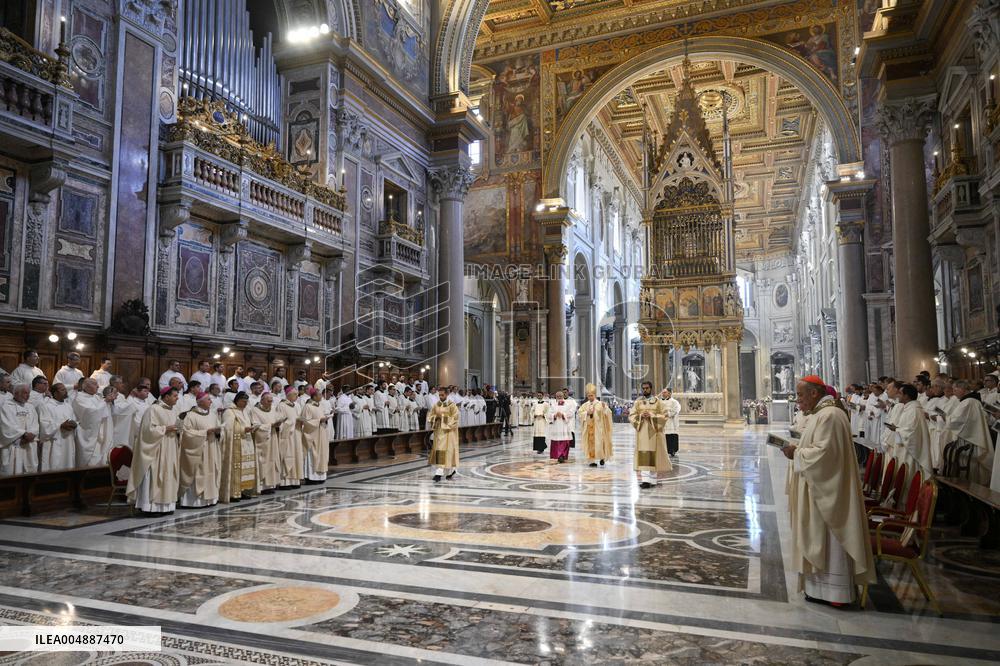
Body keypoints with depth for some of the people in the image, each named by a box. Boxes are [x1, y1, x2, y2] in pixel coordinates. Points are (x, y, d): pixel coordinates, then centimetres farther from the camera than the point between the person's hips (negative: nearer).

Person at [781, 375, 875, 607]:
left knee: (829, 539, 0)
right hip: (818, 488, 10)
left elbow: (823, 453, -25)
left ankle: (833, 591, 10)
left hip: (827, 491, -10)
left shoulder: (829, 416, -19)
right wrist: (797, 450, 4)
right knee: (820, 538, 14)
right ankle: (822, 586, 23)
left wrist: (796, 454, -15)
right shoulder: (819, 414, 13)